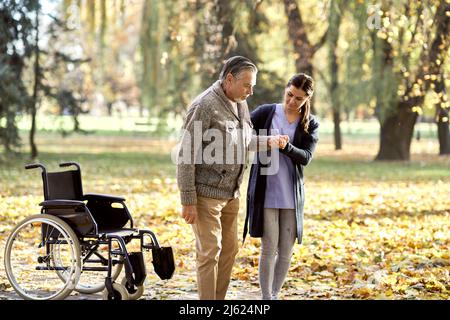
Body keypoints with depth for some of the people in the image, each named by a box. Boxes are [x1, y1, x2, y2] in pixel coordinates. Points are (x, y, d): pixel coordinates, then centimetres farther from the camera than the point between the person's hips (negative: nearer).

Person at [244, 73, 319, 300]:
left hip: (292, 194, 2)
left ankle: (274, 295, 19)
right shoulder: (265, 112, 0)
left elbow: (306, 157, -8)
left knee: (286, 251, 5)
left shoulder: (310, 124, 4)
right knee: (269, 248, -3)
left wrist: (286, 147, -26)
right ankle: (267, 298, 5)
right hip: (265, 191, -2)